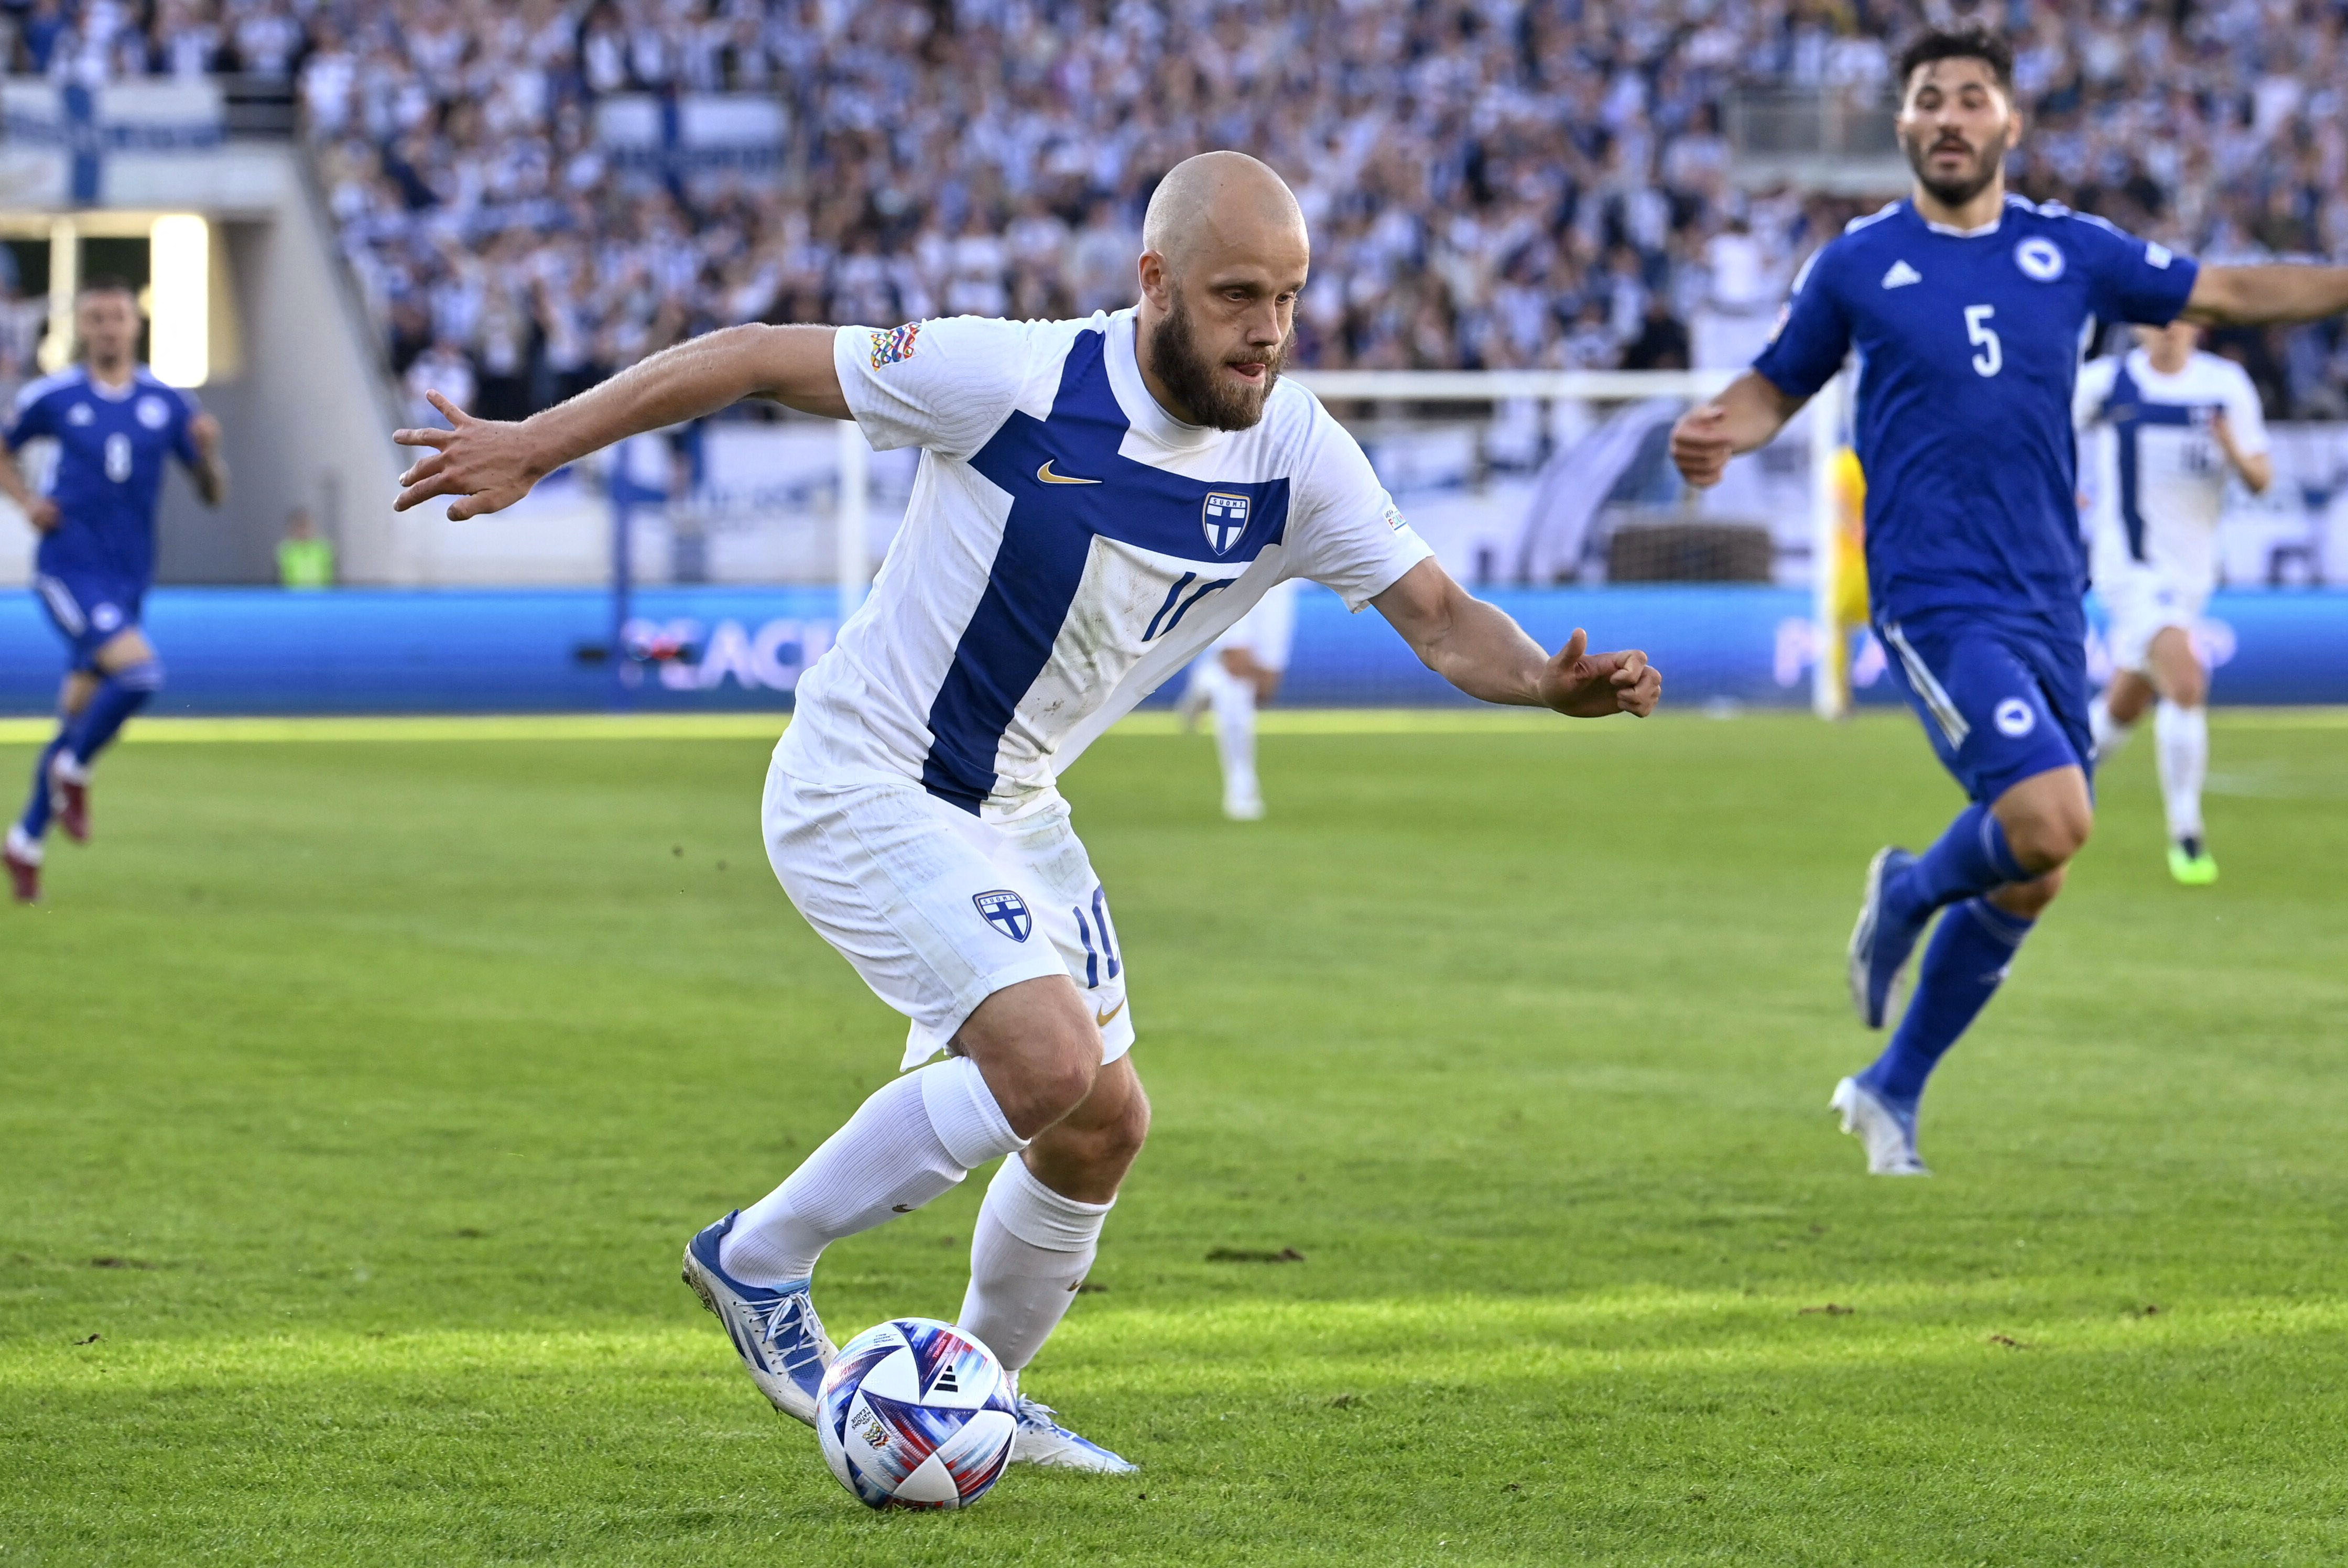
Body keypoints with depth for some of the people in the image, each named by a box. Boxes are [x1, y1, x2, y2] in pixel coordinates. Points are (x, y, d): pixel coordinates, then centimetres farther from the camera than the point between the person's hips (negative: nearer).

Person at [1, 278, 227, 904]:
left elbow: (214, 495, 7)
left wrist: (209, 453, -14)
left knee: (80, 712, 9)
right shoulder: (51, 398, -2)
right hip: (68, 567, -4)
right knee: (140, 671, -25)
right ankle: (72, 772, -1)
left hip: (127, 578, 4)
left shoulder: (168, 404, 4)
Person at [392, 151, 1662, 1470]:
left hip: (1012, 812, 7)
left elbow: (1441, 618, -7)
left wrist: (1554, 682, -29)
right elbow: (759, 360, -15)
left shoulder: (1295, 455, -9)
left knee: (1106, 1127, 9)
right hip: (862, 790, -7)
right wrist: (536, 446, -13)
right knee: (1051, 1064, -23)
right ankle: (761, 1261, -4)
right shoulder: (1018, 378, -24)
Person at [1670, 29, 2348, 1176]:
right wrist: (1715, 437, -9)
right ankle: (1909, 892, 8)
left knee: (2027, 883, 7)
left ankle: (1892, 1092, 25)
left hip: (2049, 604, 5)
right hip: (1936, 597, -5)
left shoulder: (2068, 251, 8)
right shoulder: (1859, 264, 2)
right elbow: (1776, 387, 12)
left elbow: (2231, 294, 17)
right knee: (2048, 817, -25)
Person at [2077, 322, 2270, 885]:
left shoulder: (2227, 385, 1)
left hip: (2190, 574, 4)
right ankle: (2185, 837, -14)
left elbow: (2261, 480, 2)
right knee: (2186, 684, -23)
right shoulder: (2105, 383, -5)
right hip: (2129, 564, -4)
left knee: (2123, 709, 15)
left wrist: (2237, 455, -19)